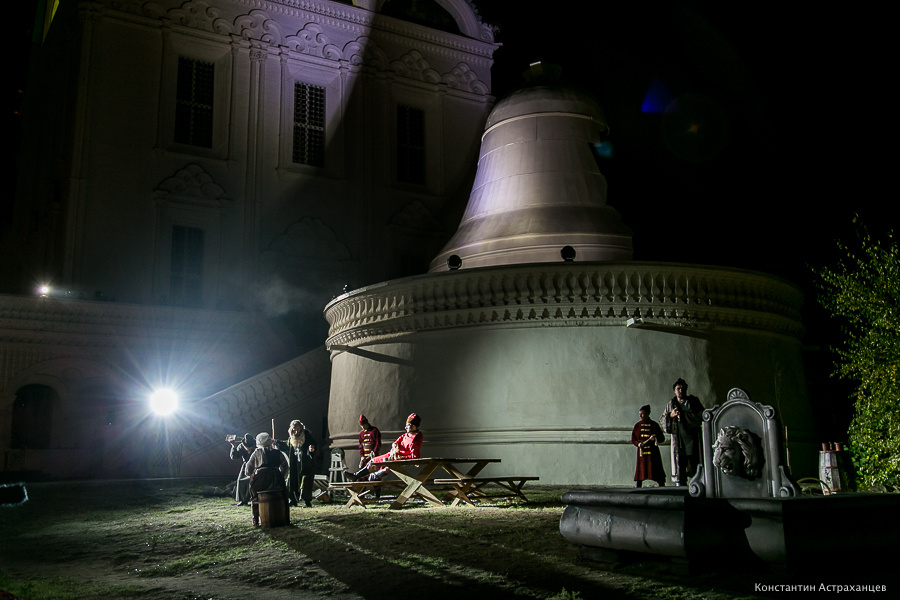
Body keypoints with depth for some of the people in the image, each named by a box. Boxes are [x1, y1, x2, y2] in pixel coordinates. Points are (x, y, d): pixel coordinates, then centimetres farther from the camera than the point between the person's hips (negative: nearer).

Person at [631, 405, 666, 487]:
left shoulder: (654, 425, 4)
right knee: (640, 467, -3)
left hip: (653, 451, -1)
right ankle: (637, 487, 1)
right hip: (641, 451, 1)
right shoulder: (637, 425, 9)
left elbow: (662, 438, 5)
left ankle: (662, 486, 1)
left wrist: (655, 438, -16)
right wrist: (638, 443, -9)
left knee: (657, 468, -5)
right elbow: (633, 439, 12)